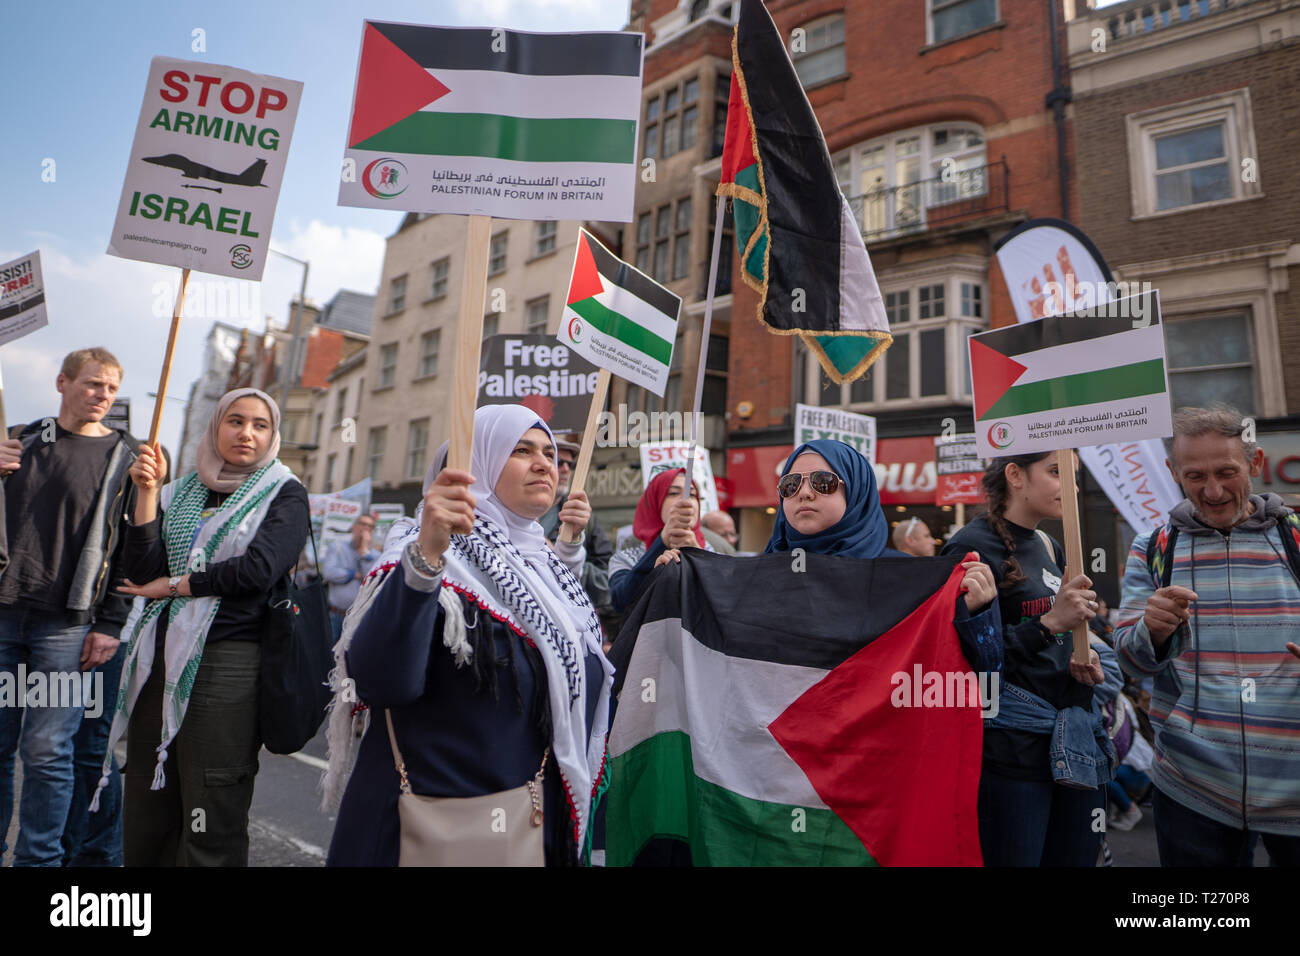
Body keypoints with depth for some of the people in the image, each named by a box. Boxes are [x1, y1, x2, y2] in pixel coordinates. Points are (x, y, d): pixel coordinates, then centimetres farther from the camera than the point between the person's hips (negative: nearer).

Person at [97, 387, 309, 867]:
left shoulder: (284, 495, 0)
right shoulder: (181, 494, 13)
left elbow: (257, 570, -14)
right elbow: (142, 573, 2)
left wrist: (174, 585, -2)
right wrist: (147, 491, -3)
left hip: (228, 665, -5)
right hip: (160, 662, 5)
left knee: (209, 833, 1)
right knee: (144, 823, 14)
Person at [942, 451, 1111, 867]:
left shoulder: (1048, 547, 13)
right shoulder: (973, 547, -12)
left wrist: (1082, 659, 6)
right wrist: (1049, 623, -25)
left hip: (1073, 737, 8)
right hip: (1012, 741, -8)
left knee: (1076, 856, 14)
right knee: (1013, 857, -1)